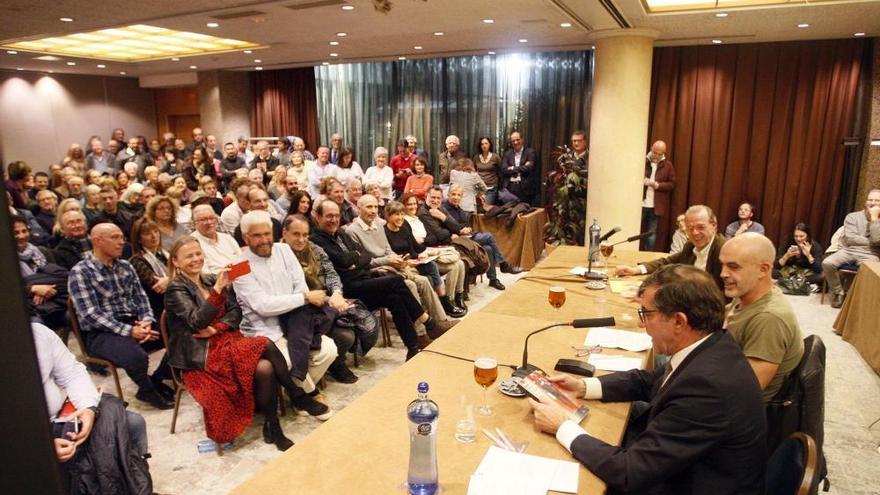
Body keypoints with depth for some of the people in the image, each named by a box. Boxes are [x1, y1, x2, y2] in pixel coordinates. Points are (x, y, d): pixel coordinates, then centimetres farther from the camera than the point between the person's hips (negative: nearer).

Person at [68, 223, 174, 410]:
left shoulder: (125, 266, 12)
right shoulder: (80, 272, -8)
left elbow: (141, 297, 11)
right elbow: (91, 315, -16)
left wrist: (147, 321, -11)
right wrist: (128, 331, -23)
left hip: (134, 323, 6)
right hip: (101, 333, -6)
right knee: (136, 356, -35)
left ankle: (157, 380, 8)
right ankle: (147, 390, -1)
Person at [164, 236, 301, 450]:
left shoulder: (211, 280, 14)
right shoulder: (176, 290, -4)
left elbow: (236, 312, 6)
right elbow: (197, 322, -20)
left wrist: (215, 329, -13)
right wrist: (218, 288, -29)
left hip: (227, 340, 6)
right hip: (202, 354, -5)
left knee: (265, 368, -25)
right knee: (265, 345, -26)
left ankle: (273, 428, -14)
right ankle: (297, 395, -10)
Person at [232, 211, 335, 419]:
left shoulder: (283, 249, 6)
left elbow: (300, 285, 3)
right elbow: (263, 305, -20)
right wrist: (305, 298, -21)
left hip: (294, 324, 5)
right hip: (264, 331, -5)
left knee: (328, 349, -14)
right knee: (292, 361, -27)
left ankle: (300, 391, 9)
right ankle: (307, 392, 6)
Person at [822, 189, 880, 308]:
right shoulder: (853, 216, 6)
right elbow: (850, 238, -6)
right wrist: (870, 242, -5)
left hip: (869, 255, -1)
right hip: (848, 251, 1)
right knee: (827, 263, -27)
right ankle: (838, 292, -3)